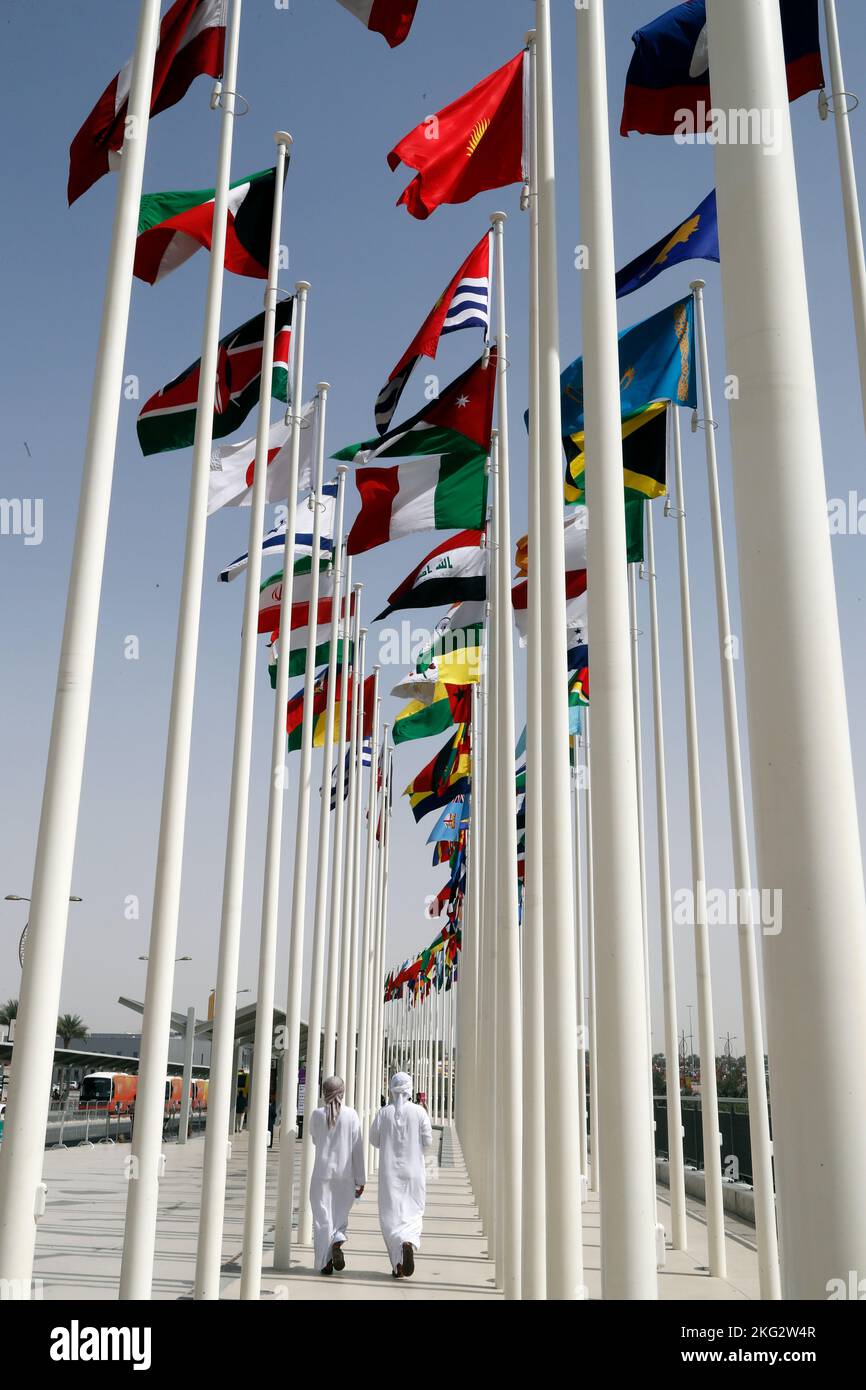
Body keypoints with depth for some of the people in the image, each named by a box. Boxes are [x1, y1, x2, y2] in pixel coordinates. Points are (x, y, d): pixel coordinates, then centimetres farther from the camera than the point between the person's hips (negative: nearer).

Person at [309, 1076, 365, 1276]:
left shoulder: (317, 1114, -4)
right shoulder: (351, 1115, -4)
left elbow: (315, 1141, 11)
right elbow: (357, 1149, -1)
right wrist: (360, 1179, 4)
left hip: (322, 1173, -1)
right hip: (345, 1174, 1)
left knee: (322, 1216, 6)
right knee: (341, 1214, 15)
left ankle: (325, 1261, 3)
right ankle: (337, 1240, -12)